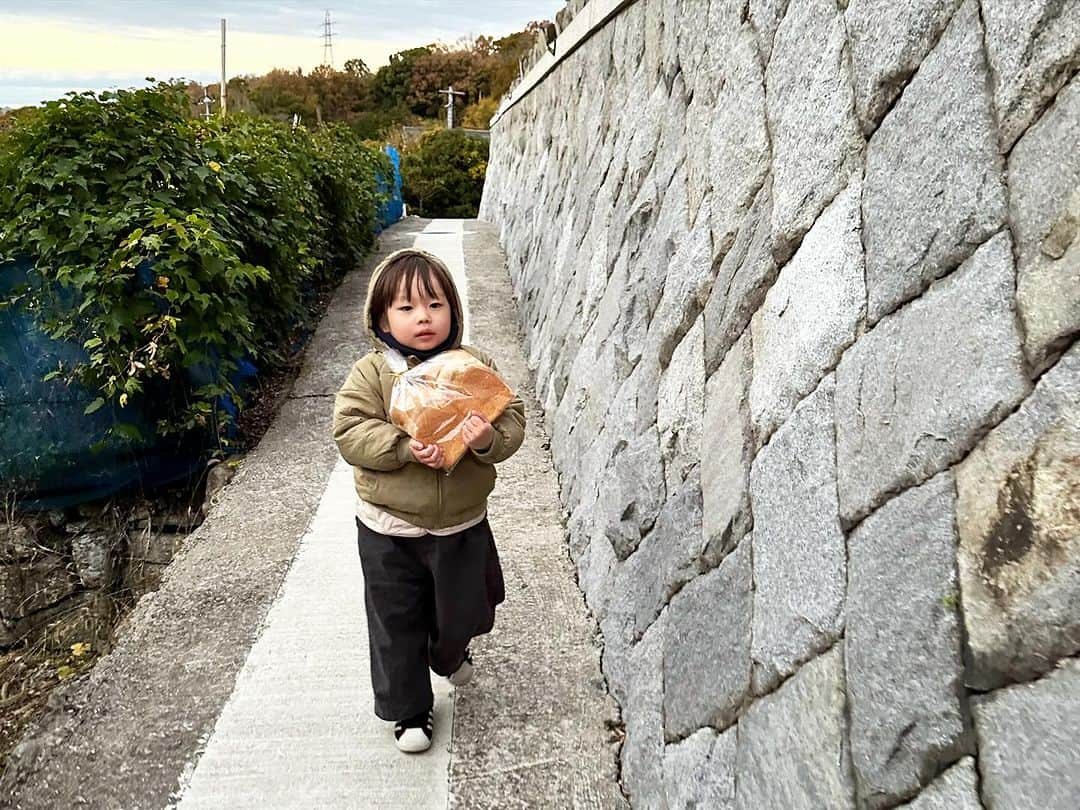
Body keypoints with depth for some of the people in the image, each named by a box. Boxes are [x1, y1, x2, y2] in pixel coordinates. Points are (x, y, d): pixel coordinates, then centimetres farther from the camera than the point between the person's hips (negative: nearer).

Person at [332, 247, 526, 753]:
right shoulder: (370, 373, -10)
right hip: (390, 530, -1)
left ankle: (448, 656, 57)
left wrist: (490, 438, -29)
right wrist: (405, 447, -30)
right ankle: (408, 709, 32)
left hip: (462, 524, 2)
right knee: (395, 624, 10)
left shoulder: (476, 366, -5)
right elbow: (349, 432, -16)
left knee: (461, 612, 21)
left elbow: (512, 419, -6)